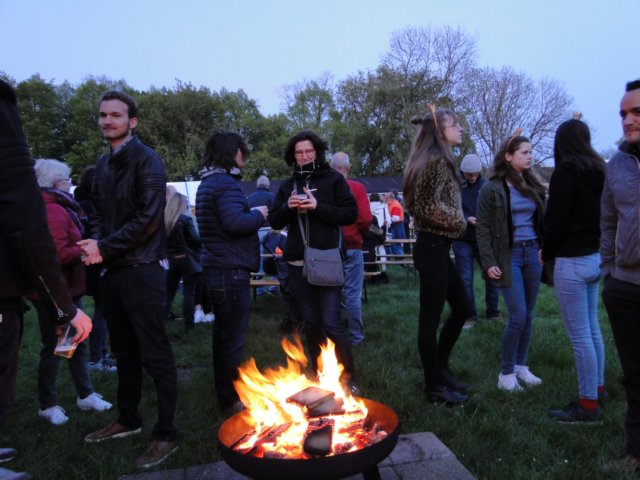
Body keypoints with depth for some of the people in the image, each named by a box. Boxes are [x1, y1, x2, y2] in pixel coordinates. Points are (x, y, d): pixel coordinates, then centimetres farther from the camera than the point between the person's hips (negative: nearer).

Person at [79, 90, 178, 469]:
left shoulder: (146, 160, -9)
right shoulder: (104, 163, 15)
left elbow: (148, 219, -18)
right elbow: (99, 212, 17)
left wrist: (105, 248, -15)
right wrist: (96, 243, -3)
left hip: (143, 270, -8)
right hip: (114, 270, 8)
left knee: (155, 356, -1)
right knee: (125, 352, 18)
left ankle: (166, 434, 11)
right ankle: (128, 420, 34)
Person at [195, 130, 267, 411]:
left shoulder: (208, 182, 16)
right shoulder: (226, 183, -15)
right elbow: (235, 222, -27)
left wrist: (253, 214, 13)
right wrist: (257, 214, -9)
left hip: (216, 269, 10)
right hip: (231, 270, -10)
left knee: (224, 333, 19)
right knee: (233, 337, 1)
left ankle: (225, 393, 33)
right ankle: (231, 399, 14)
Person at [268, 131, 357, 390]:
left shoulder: (333, 179, 1)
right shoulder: (288, 185, 12)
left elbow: (351, 213, -6)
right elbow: (275, 222, 10)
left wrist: (318, 207, -17)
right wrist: (288, 207, -10)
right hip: (298, 262, 4)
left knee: (331, 323, -7)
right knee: (310, 323, 11)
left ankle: (347, 377, 10)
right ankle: (319, 374, 26)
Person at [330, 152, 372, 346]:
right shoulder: (357, 188, -9)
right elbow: (366, 219, -12)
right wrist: (361, 234, 8)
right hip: (351, 246, -2)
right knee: (352, 294, 5)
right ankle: (356, 336, 14)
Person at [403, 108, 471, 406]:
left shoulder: (438, 160, 17)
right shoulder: (437, 160, -14)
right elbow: (431, 207, -21)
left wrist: (457, 221, 5)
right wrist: (459, 221, -7)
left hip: (437, 246, 10)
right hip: (432, 247, -10)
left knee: (462, 308, 17)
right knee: (430, 318, 1)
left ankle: (439, 367, 32)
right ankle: (434, 387, 15)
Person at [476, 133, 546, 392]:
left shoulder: (532, 185, 11)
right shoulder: (491, 188, -6)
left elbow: (541, 220, 14)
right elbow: (482, 228, -8)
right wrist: (489, 263, -13)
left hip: (533, 253, 6)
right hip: (508, 255, -5)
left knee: (528, 315, 9)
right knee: (518, 316, -8)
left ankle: (521, 366, 22)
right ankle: (506, 372, 7)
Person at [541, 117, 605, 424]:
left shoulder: (566, 171, -12)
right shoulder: (598, 171, 11)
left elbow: (556, 219, -14)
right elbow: (600, 214, 16)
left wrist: (548, 253, 0)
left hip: (572, 261, -9)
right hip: (595, 257, 9)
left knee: (580, 335, -3)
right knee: (592, 329, 19)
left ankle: (588, 405, 5)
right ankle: (597, 387, 32)